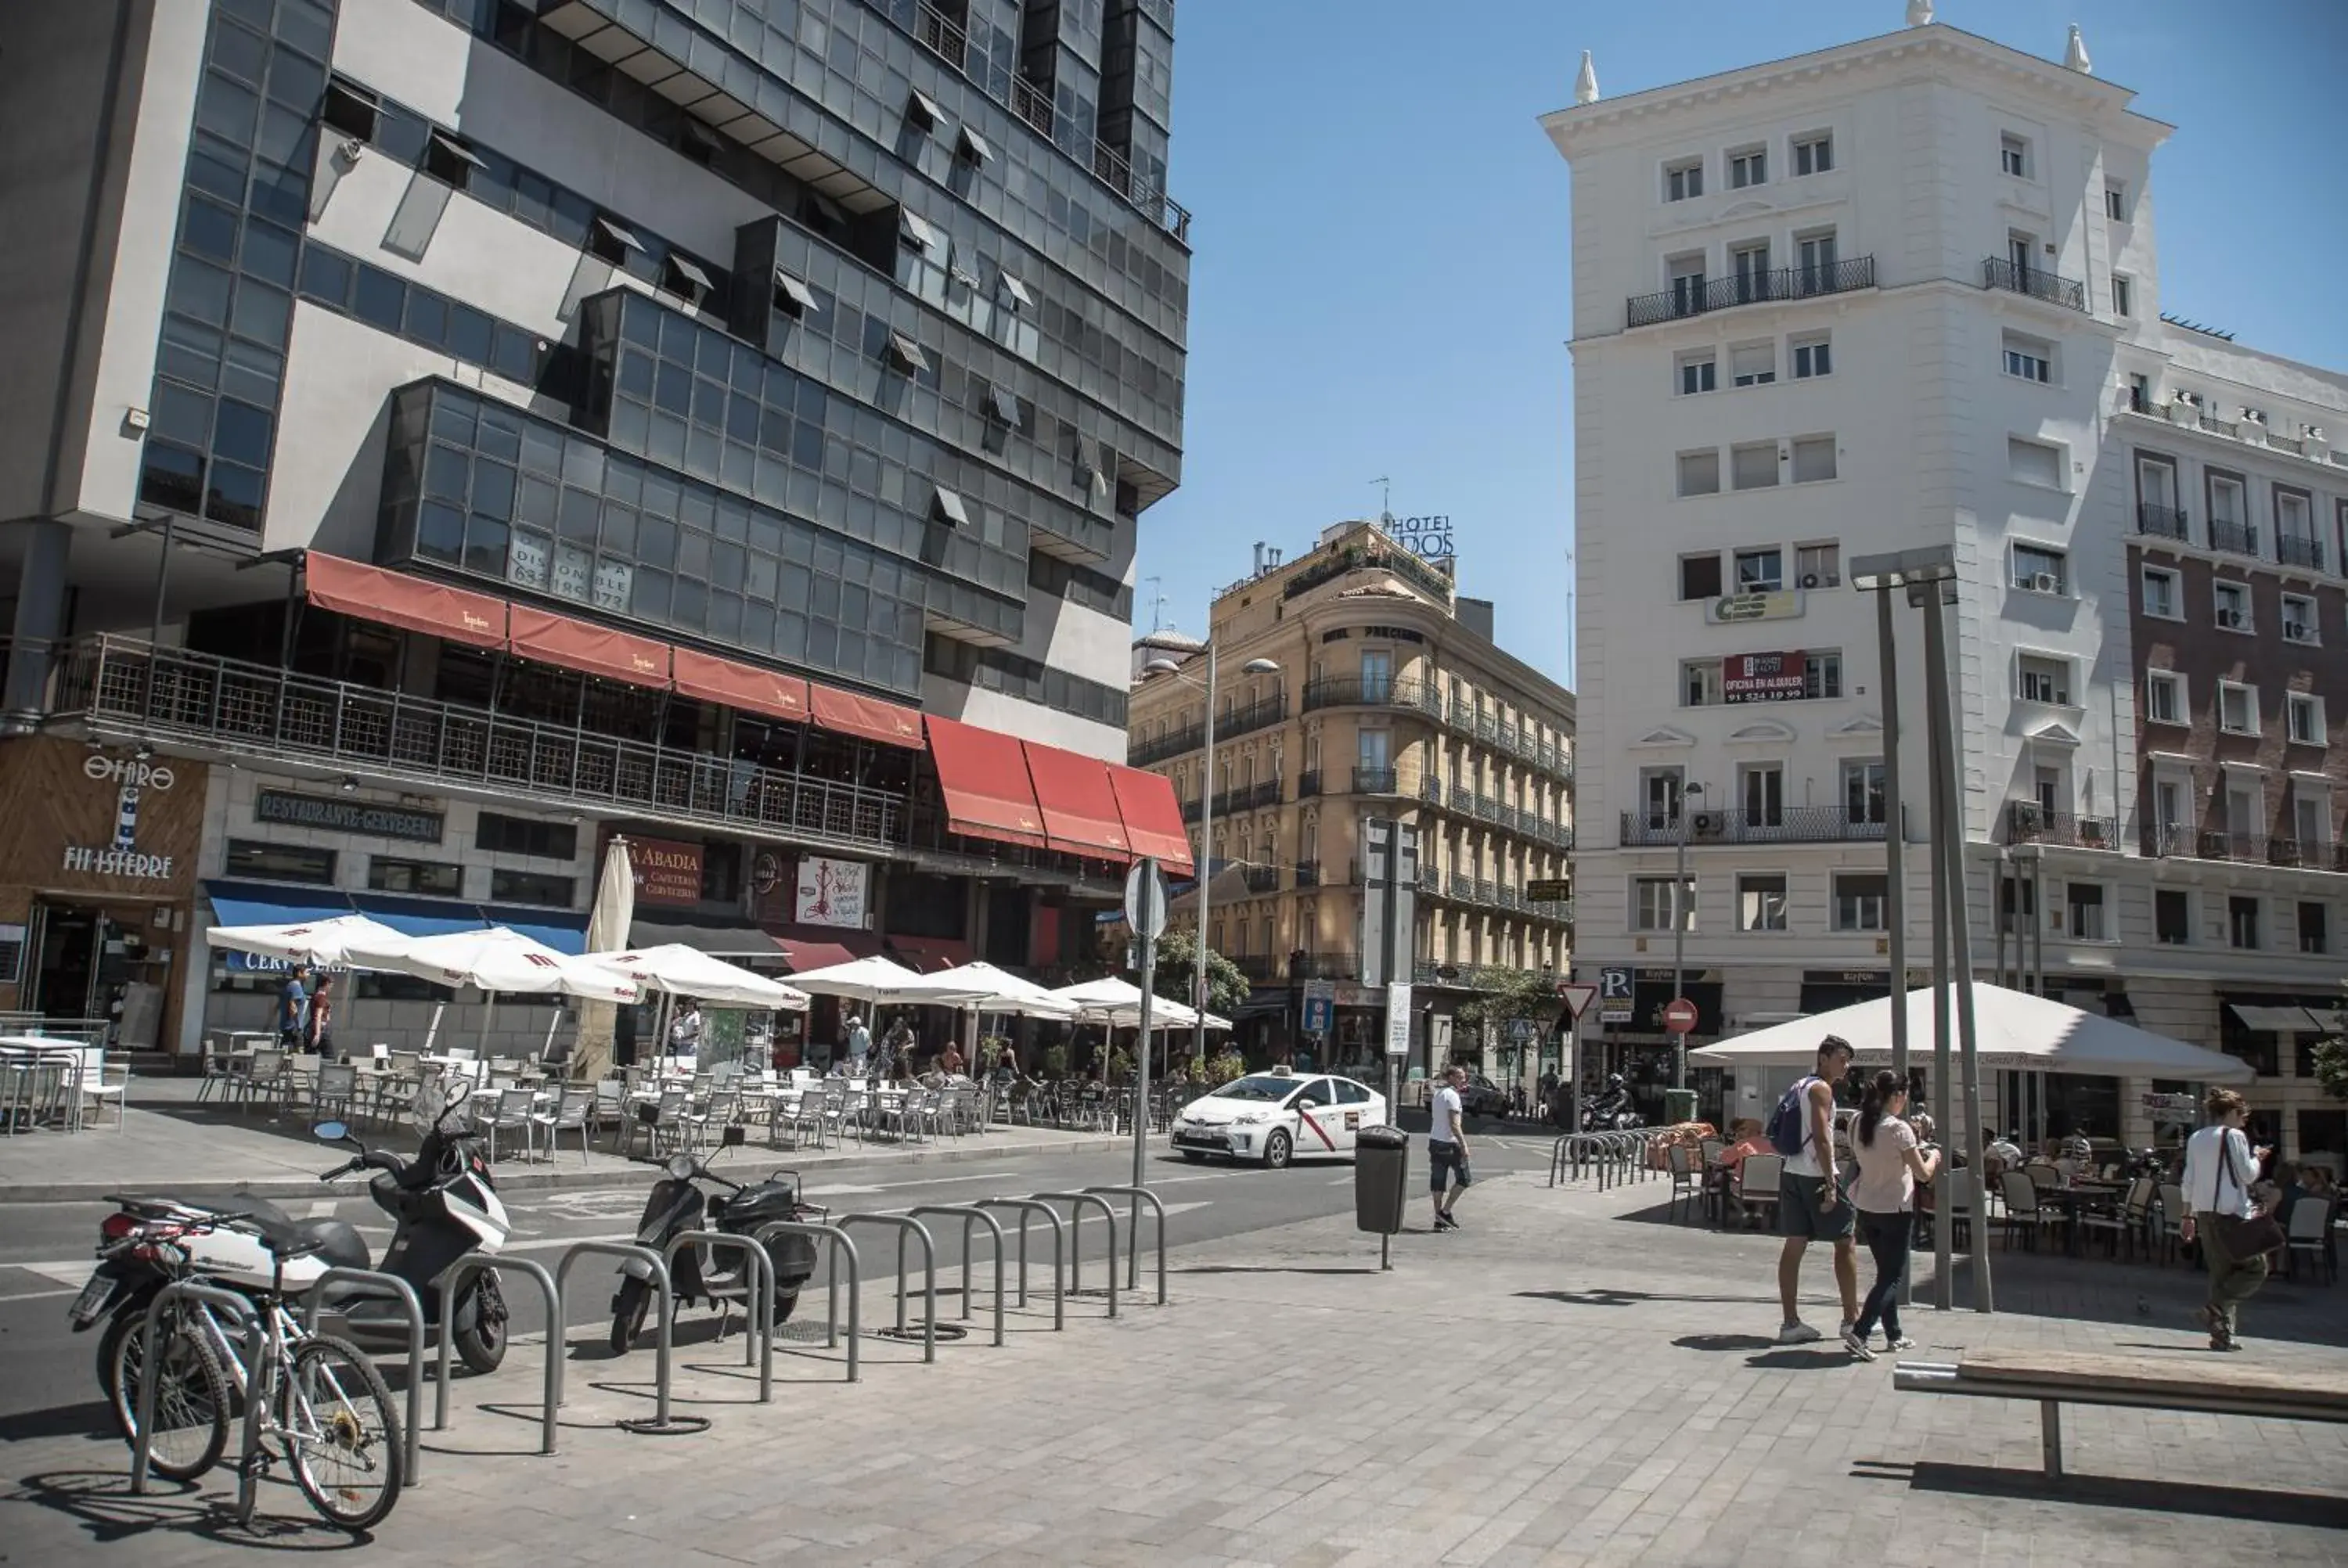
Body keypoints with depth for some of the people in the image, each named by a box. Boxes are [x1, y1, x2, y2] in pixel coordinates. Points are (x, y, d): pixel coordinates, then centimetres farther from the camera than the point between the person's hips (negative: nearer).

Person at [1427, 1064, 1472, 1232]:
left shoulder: (1438, 1094, 14)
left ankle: (1439, 1220, 11)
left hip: (1434, 1141, 8)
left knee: (1437, 1183, 8)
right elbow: (1454, 1125, -20)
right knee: (1463, 1179, 4)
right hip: (1449, 1144, -8)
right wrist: (1464, 1145, -19)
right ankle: (1445, 1212, 0)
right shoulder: (1452, 1095, -14)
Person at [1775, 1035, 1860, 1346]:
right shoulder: (1821, 1089, -11)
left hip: (1792, 1173, 9)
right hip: (1816, 1176, -9)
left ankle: (1791, 1323, 7)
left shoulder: (1800, 1087, 17)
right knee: (1845, 1244, 3)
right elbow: (1821, 1138, -20)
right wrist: (1831, 1184, -21)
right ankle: (1851, 1320, 10)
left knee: (1794, 1245, 7)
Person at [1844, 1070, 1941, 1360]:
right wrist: (1933, 1157, 6)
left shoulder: (1859, 1126, 0)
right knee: (1893, 1276, 1)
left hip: (1865, 1208, 7)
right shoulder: (1899, 1129, -19)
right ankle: (1858, 1334, -13)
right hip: (1895, 1210, -7)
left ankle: (1894, 1336, 27)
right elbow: (1923, 1174, -15)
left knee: (1887, 1273, 20)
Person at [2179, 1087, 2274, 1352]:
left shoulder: (2195, 1139, 12)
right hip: (2231, 1212, -7)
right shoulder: (2233, 1136, -7)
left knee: (2221, 1271, 11)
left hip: (2204, 1213, 7)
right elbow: (2248, 1175, -9)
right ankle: (2217, 1306, -13)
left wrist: (2188, 1216, 16)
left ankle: (2222, 1334, 7)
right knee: (2256, 1267, 4)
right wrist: (2257, 1157, 11)